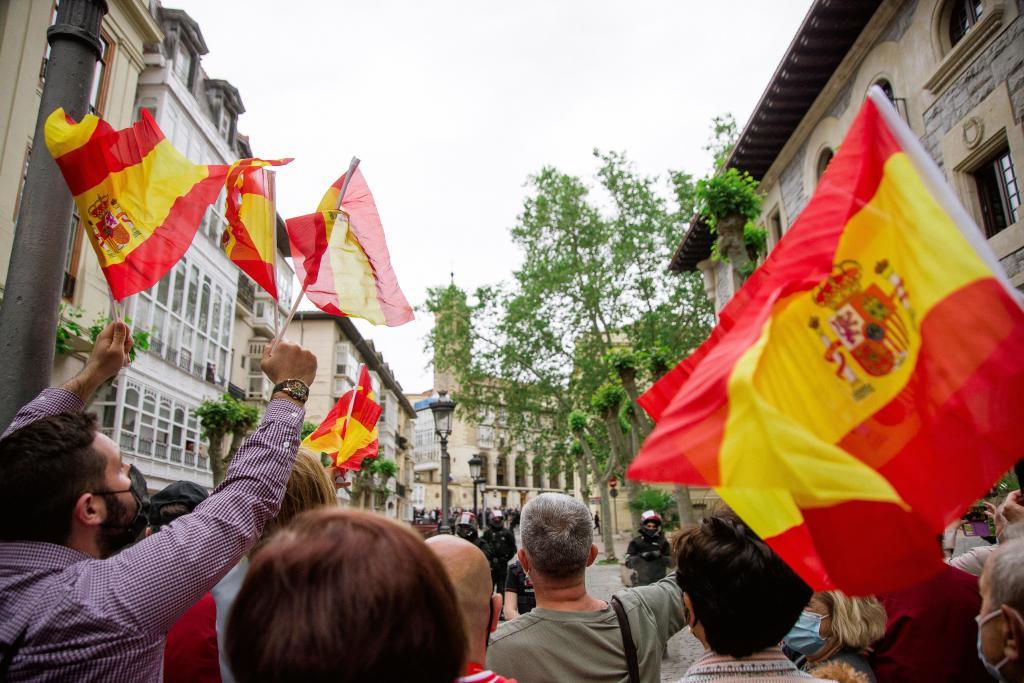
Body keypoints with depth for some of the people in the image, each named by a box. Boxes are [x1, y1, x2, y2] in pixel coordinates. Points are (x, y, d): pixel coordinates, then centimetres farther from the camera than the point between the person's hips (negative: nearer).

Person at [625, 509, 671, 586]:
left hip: (659, 581, 1)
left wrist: (659, 556, -15)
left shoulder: (662, 541, 9)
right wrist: (641, 556, -17)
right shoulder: (636, 541, 5)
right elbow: (628, 562, 0)